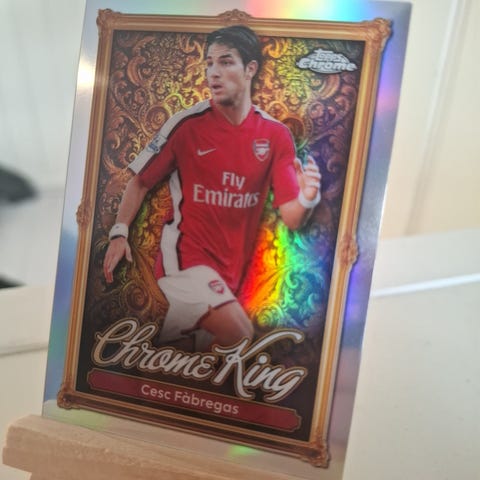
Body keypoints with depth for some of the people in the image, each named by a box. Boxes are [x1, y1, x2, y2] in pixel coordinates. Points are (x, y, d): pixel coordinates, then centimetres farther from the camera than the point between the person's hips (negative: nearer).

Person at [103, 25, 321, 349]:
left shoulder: (276, 135, -3)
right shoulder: (186, 125, -8)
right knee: (242, 339, -21)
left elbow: (291, 219, -5)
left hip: (235, 271, 5)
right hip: (186, 259, -4)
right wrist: (119, 234, -10)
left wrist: (307, 200, -26)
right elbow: (141, 181, 2)